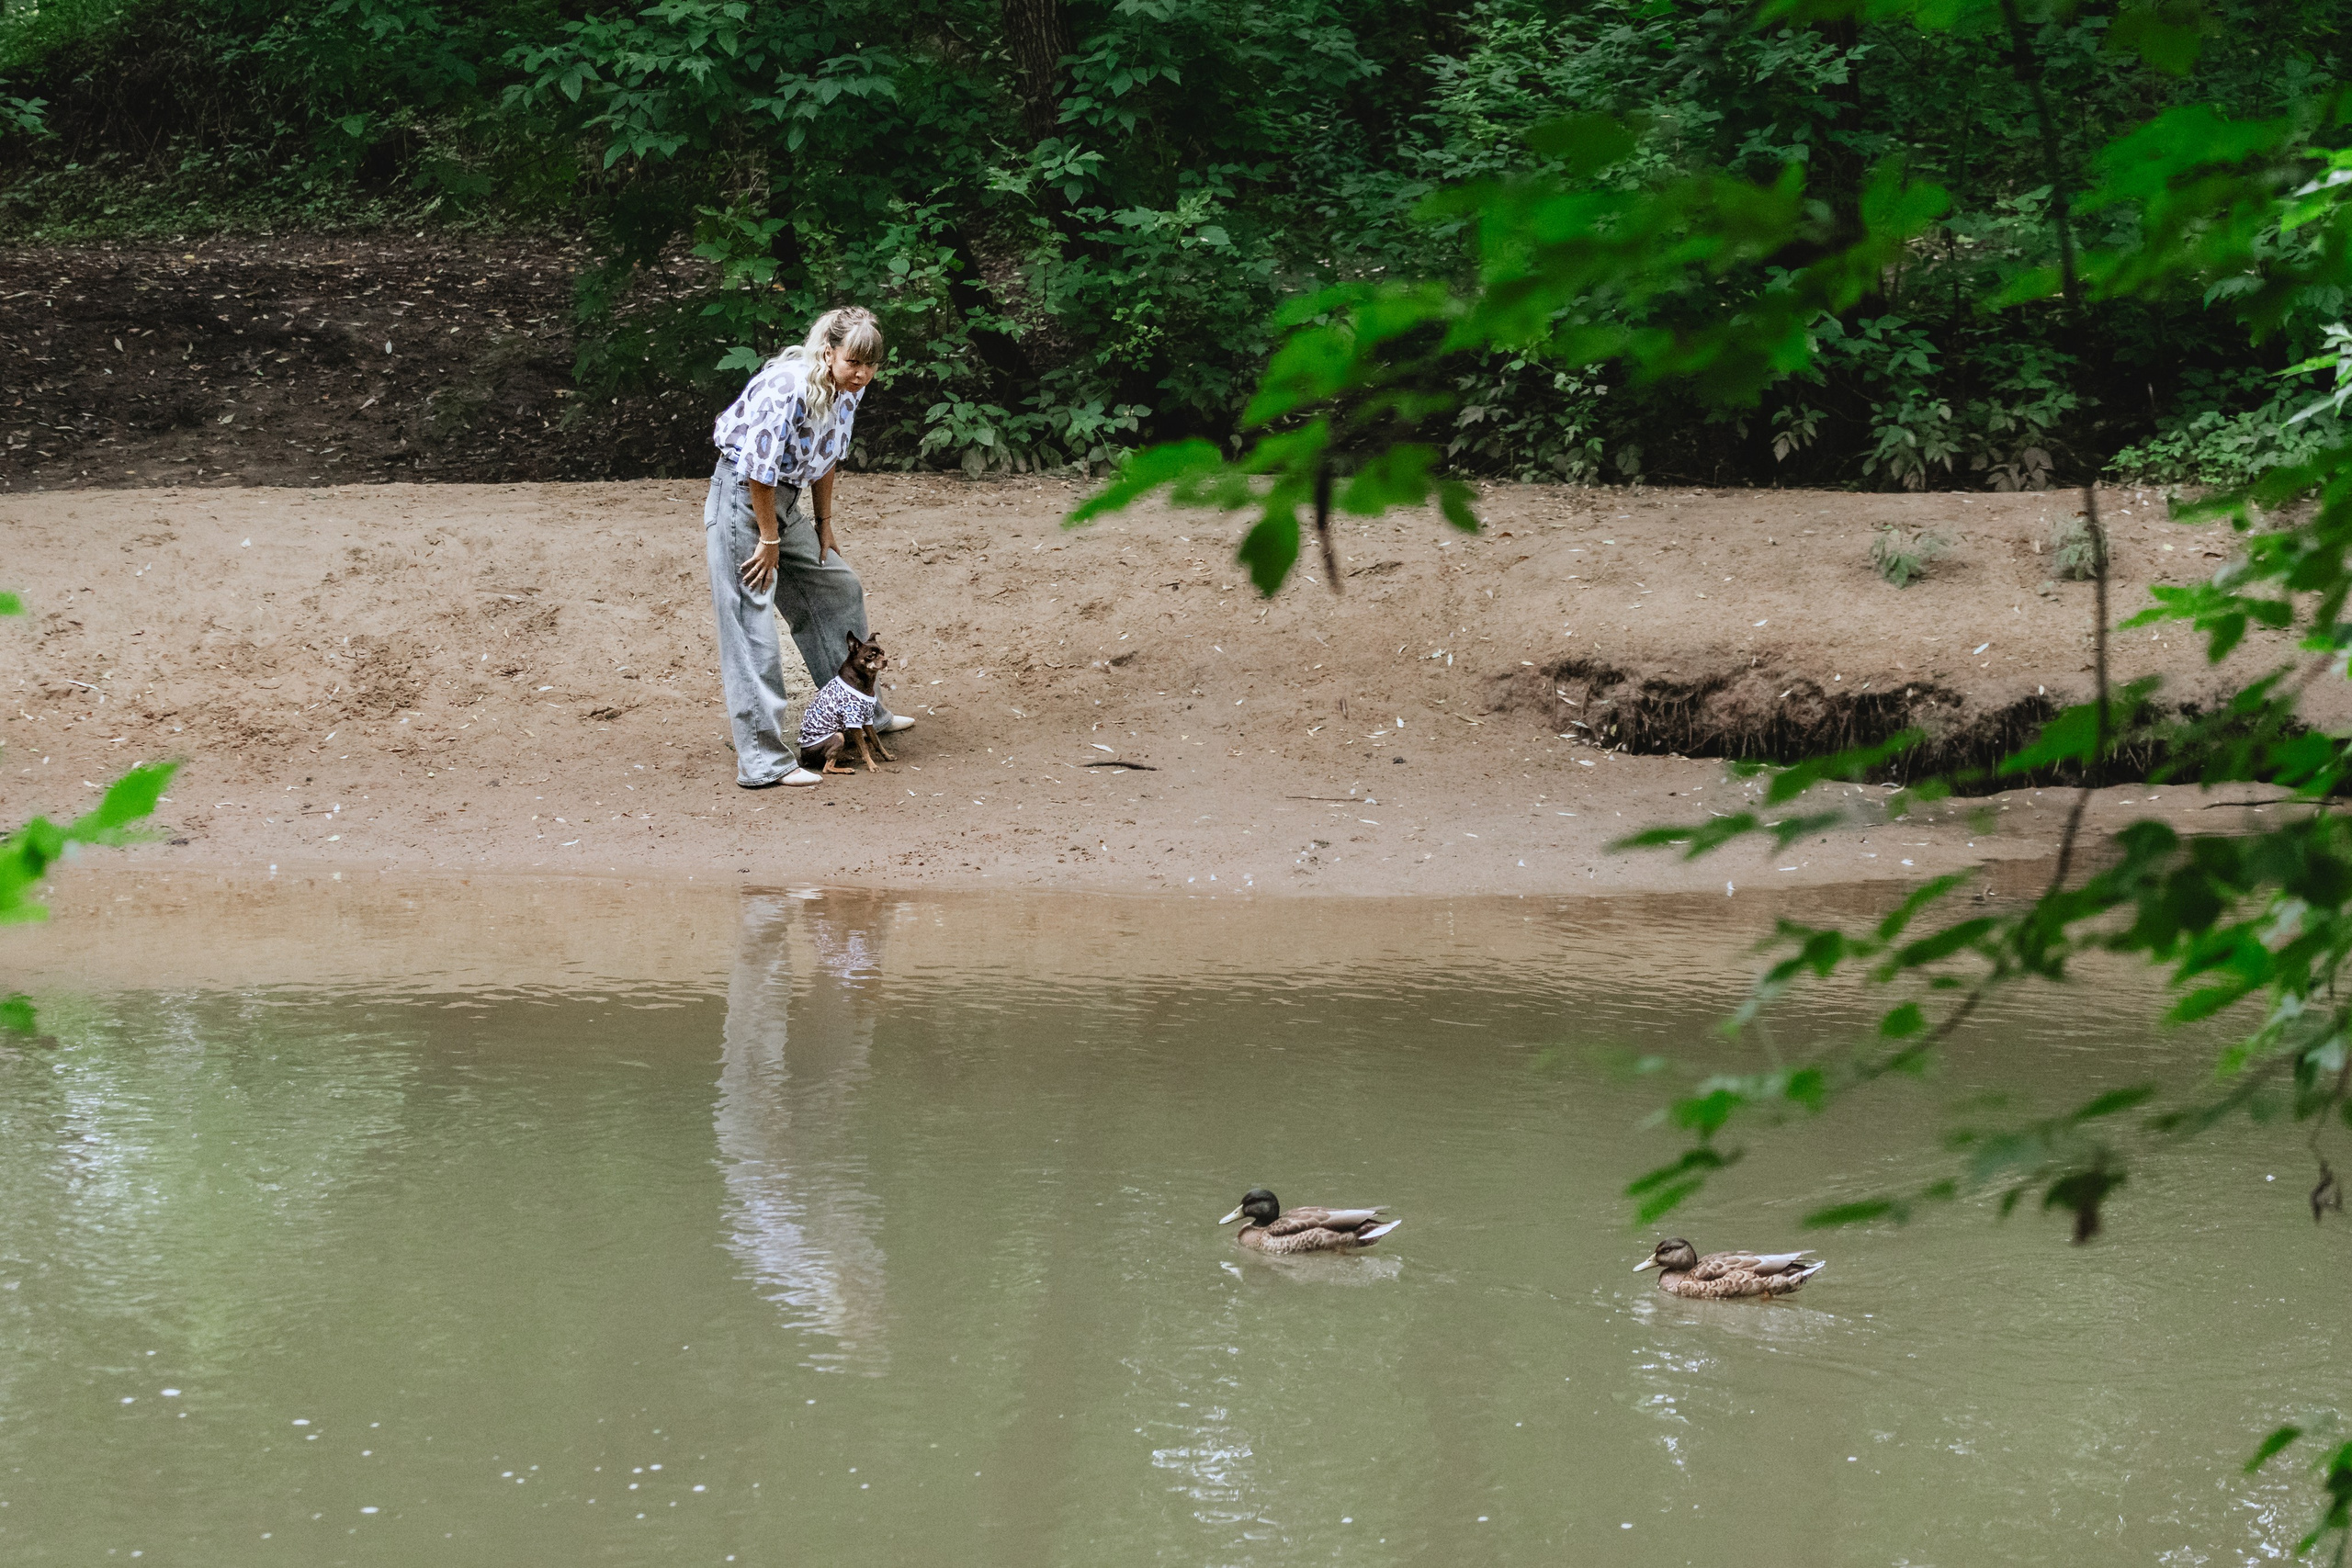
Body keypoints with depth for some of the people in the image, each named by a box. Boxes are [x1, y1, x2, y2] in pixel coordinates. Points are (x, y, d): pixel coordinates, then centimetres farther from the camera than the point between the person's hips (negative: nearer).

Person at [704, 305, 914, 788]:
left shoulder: (848, 389, -2)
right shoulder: (788, 387, -29)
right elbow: (759, 469, -24)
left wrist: (824, 524, 15)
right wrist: (770, 540, -16)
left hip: (785, 500, 9)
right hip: (742, 499, -9)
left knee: (838, 590, 20)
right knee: (752, 628, -8)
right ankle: (762, 761, -7)